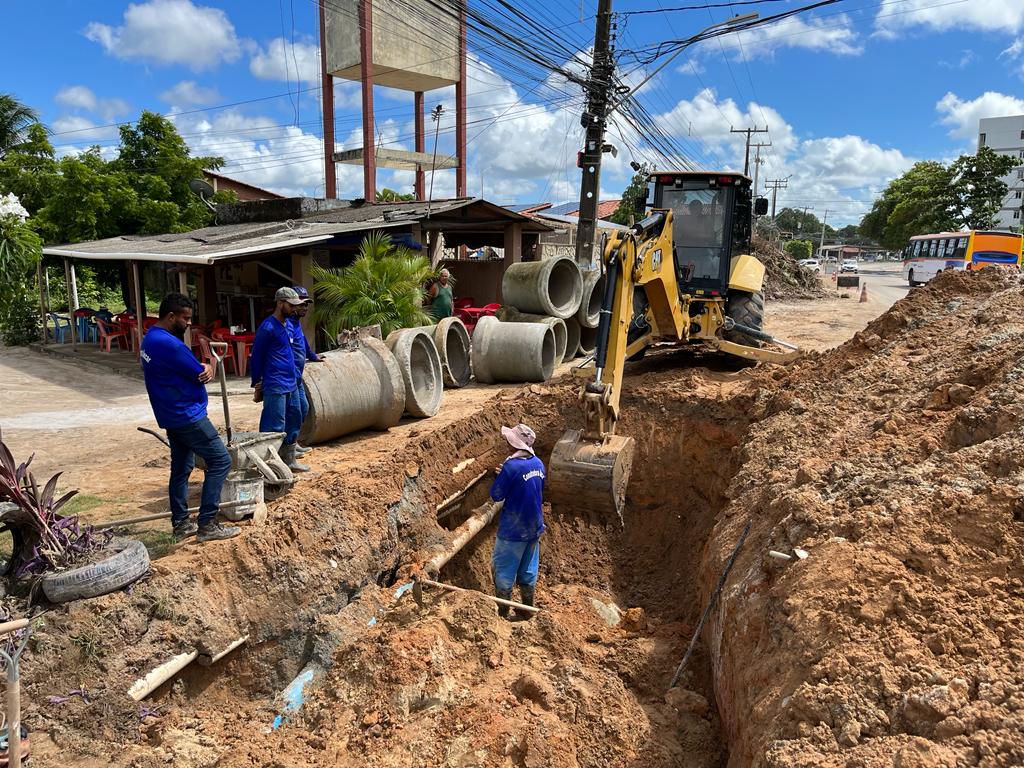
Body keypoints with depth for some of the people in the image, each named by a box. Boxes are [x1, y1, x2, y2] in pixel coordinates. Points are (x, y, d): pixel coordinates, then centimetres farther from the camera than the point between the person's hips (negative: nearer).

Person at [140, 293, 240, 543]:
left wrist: (205, 368, -11)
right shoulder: (170, 344, -23)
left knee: (181, 467, 15)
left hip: (171, 416, 10)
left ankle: (180, 524, 22)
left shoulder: (150, 339, 11)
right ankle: (207, 525, -5)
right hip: (188, 416, -10)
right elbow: (201, 374, -16)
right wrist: (211, 365, 6)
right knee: (220, 460, -6)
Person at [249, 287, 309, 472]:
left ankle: (289, 460, 27)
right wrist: (257, 386, -6)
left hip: (291, 384, 9)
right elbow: (256, 357, -10)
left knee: (294, 422, 15)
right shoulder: (267, 328, -13)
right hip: (275, 387, -9)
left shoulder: (288, 325, 13)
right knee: (275, 428, -5)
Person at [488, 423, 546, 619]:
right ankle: (527, 608, 34)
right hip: (534, 527, 7)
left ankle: (502, 613, 22)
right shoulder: (538, 463, -2)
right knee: (528, 570, 21)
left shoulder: (511, 466, -24)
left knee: (503, 571, 11)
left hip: (513, 531, -7)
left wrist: (500, 476, 0)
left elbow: (496, 495, -16)